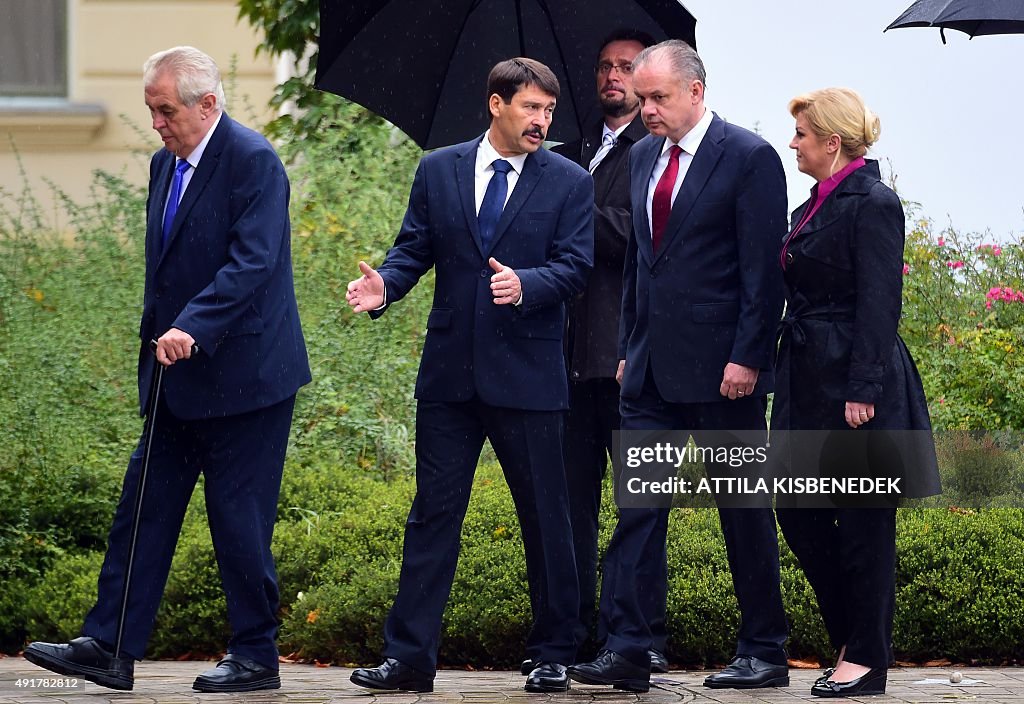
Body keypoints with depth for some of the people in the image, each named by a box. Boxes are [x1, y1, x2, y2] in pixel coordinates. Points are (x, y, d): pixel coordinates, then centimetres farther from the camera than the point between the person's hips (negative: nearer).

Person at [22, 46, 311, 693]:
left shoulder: (253, 161, -14)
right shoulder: (166, 165, 13)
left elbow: (252, 262, -24)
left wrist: (191, 328, -32)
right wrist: (157, 337, 17)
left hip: (242, 373, -9)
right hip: (180, 376, 9)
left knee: (238, 518, -3)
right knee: (145, 506, 5)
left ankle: (257, 657, 8)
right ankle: (111, 650, 5)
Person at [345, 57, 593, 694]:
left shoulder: (569, 182, 1)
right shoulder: (439, 171, 7)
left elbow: (574, 266, -7)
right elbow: (414, 248, 6)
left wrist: (524, 283, -26)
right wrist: (384, 286, -15)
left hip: (528, 373, -2)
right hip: (450, 372, 2)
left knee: (545, 517, 4)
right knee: (434, 511, 3)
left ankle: (553, 657, 15)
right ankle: (409, 658, 5)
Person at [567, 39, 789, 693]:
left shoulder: (749, 158, -9)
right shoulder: (643, 157, 13)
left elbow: (764, 270, -11)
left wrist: (746, 358, -16)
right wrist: (629, 348, 14)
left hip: (721, 369, -6)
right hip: (652, 369, 6)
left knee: (744, 511, 3)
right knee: (637, 505, -1)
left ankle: (765, 652, 13)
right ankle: (627, 650, -2)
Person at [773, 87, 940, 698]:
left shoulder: (872, 205, -13)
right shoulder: (817, 205, 14)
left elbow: (880, 305, -17)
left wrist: (861, 392, -21)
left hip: (857, 389, -9)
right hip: (809, 384, 9)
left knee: (862, 524, -1)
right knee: (799, 513, 9)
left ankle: (867, 659, 7)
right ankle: (850, 640, 20)